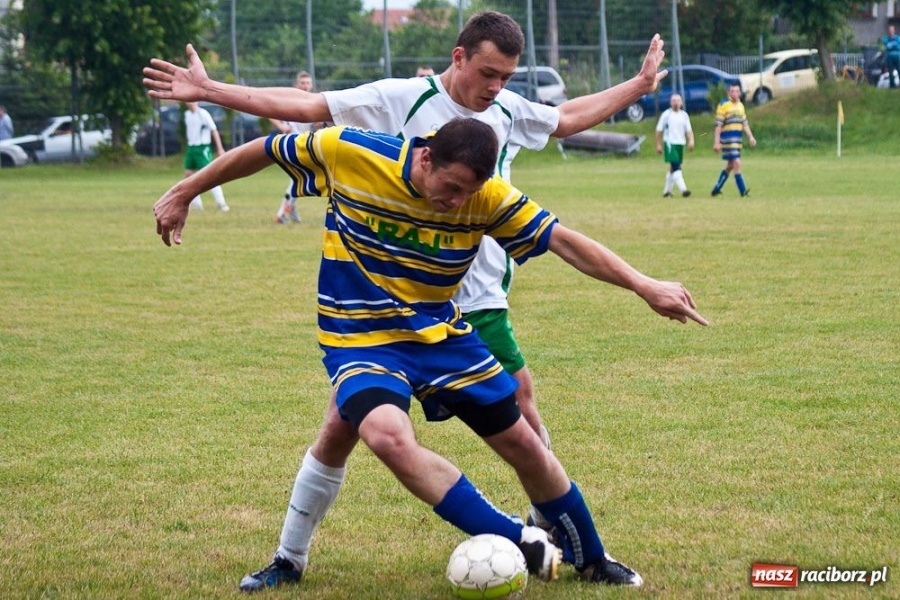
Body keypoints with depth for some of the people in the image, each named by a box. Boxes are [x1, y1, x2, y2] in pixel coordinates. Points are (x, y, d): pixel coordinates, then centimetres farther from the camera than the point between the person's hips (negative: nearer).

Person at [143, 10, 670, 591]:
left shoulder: (508, 112, 5)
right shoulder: (398, 100, -9)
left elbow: (570, 117, 27)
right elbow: (303, 105, -10)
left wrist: (640, 85, 33)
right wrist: (209, 89, -15)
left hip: (480, 303, 3)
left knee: (523, 418, 0)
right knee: (341, 427, -2)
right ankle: (290, 558, 13)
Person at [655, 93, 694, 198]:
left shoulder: (684, 115, 9)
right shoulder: (666, 114, -2)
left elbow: (688, 130, 7)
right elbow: (659, 130, 2)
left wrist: (691, 141, -11)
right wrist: (658, 145, 0)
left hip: (680, 143, 5)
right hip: (670, 143, -5)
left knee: (673, 168, 11)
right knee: (676, 167, -16)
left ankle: (667, 191, 21)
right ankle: (683, 189, -26)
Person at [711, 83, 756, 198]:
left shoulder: (741, 105, 15)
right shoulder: (723, 105, -7)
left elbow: (745, 123, 19)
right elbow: (718, 125, -8)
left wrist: (750, 137, 7)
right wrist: (716, 142, -12)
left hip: (738, 139, 8)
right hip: (727, 139, -8)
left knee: (730, 166, 11)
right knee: (737, 163, -12)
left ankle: (716, 189, 21)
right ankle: (743, 190, -11)